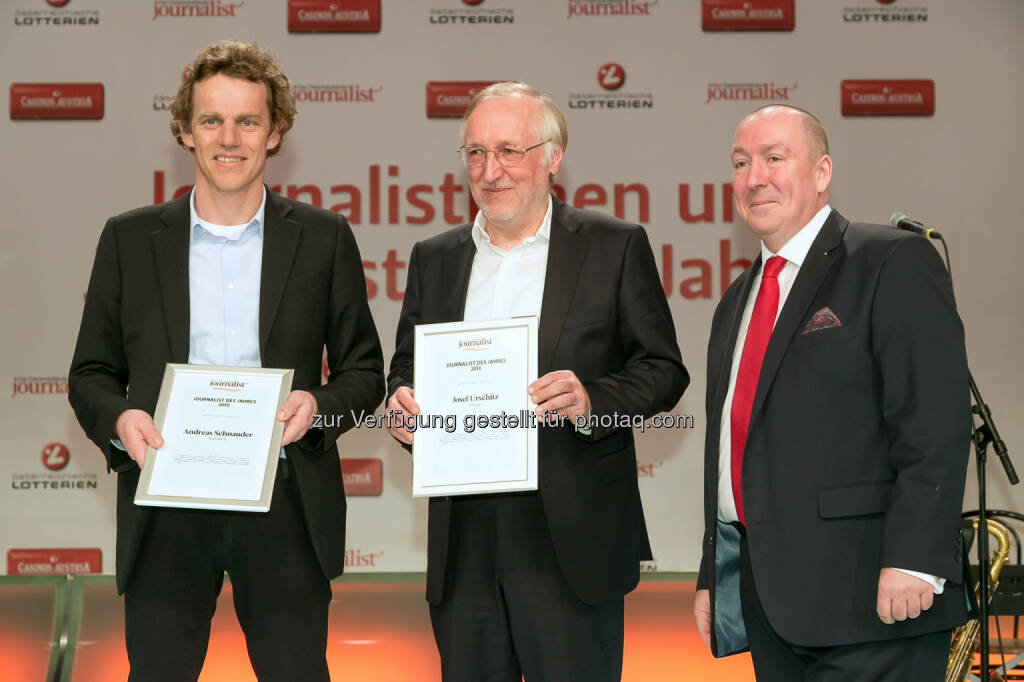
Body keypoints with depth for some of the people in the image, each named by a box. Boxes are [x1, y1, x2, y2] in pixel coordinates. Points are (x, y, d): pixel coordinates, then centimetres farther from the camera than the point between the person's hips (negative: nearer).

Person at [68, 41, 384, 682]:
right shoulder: (129, 239, 7)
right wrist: (118, 420, -12)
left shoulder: (325, 238, 6)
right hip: (165, 508, 1)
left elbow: (364, 371, 9)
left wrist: (319, 404, -12)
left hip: (286, 508, 0)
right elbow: (91, 374, 10)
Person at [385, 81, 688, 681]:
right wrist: (403, 403, -6)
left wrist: (591, 400, -18)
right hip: (465, 544, 4)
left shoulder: (615, 247, 2)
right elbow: (408, 369, 17)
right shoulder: (434, 260, 14)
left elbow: (663, 370, 1)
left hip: (572, 540, -3)